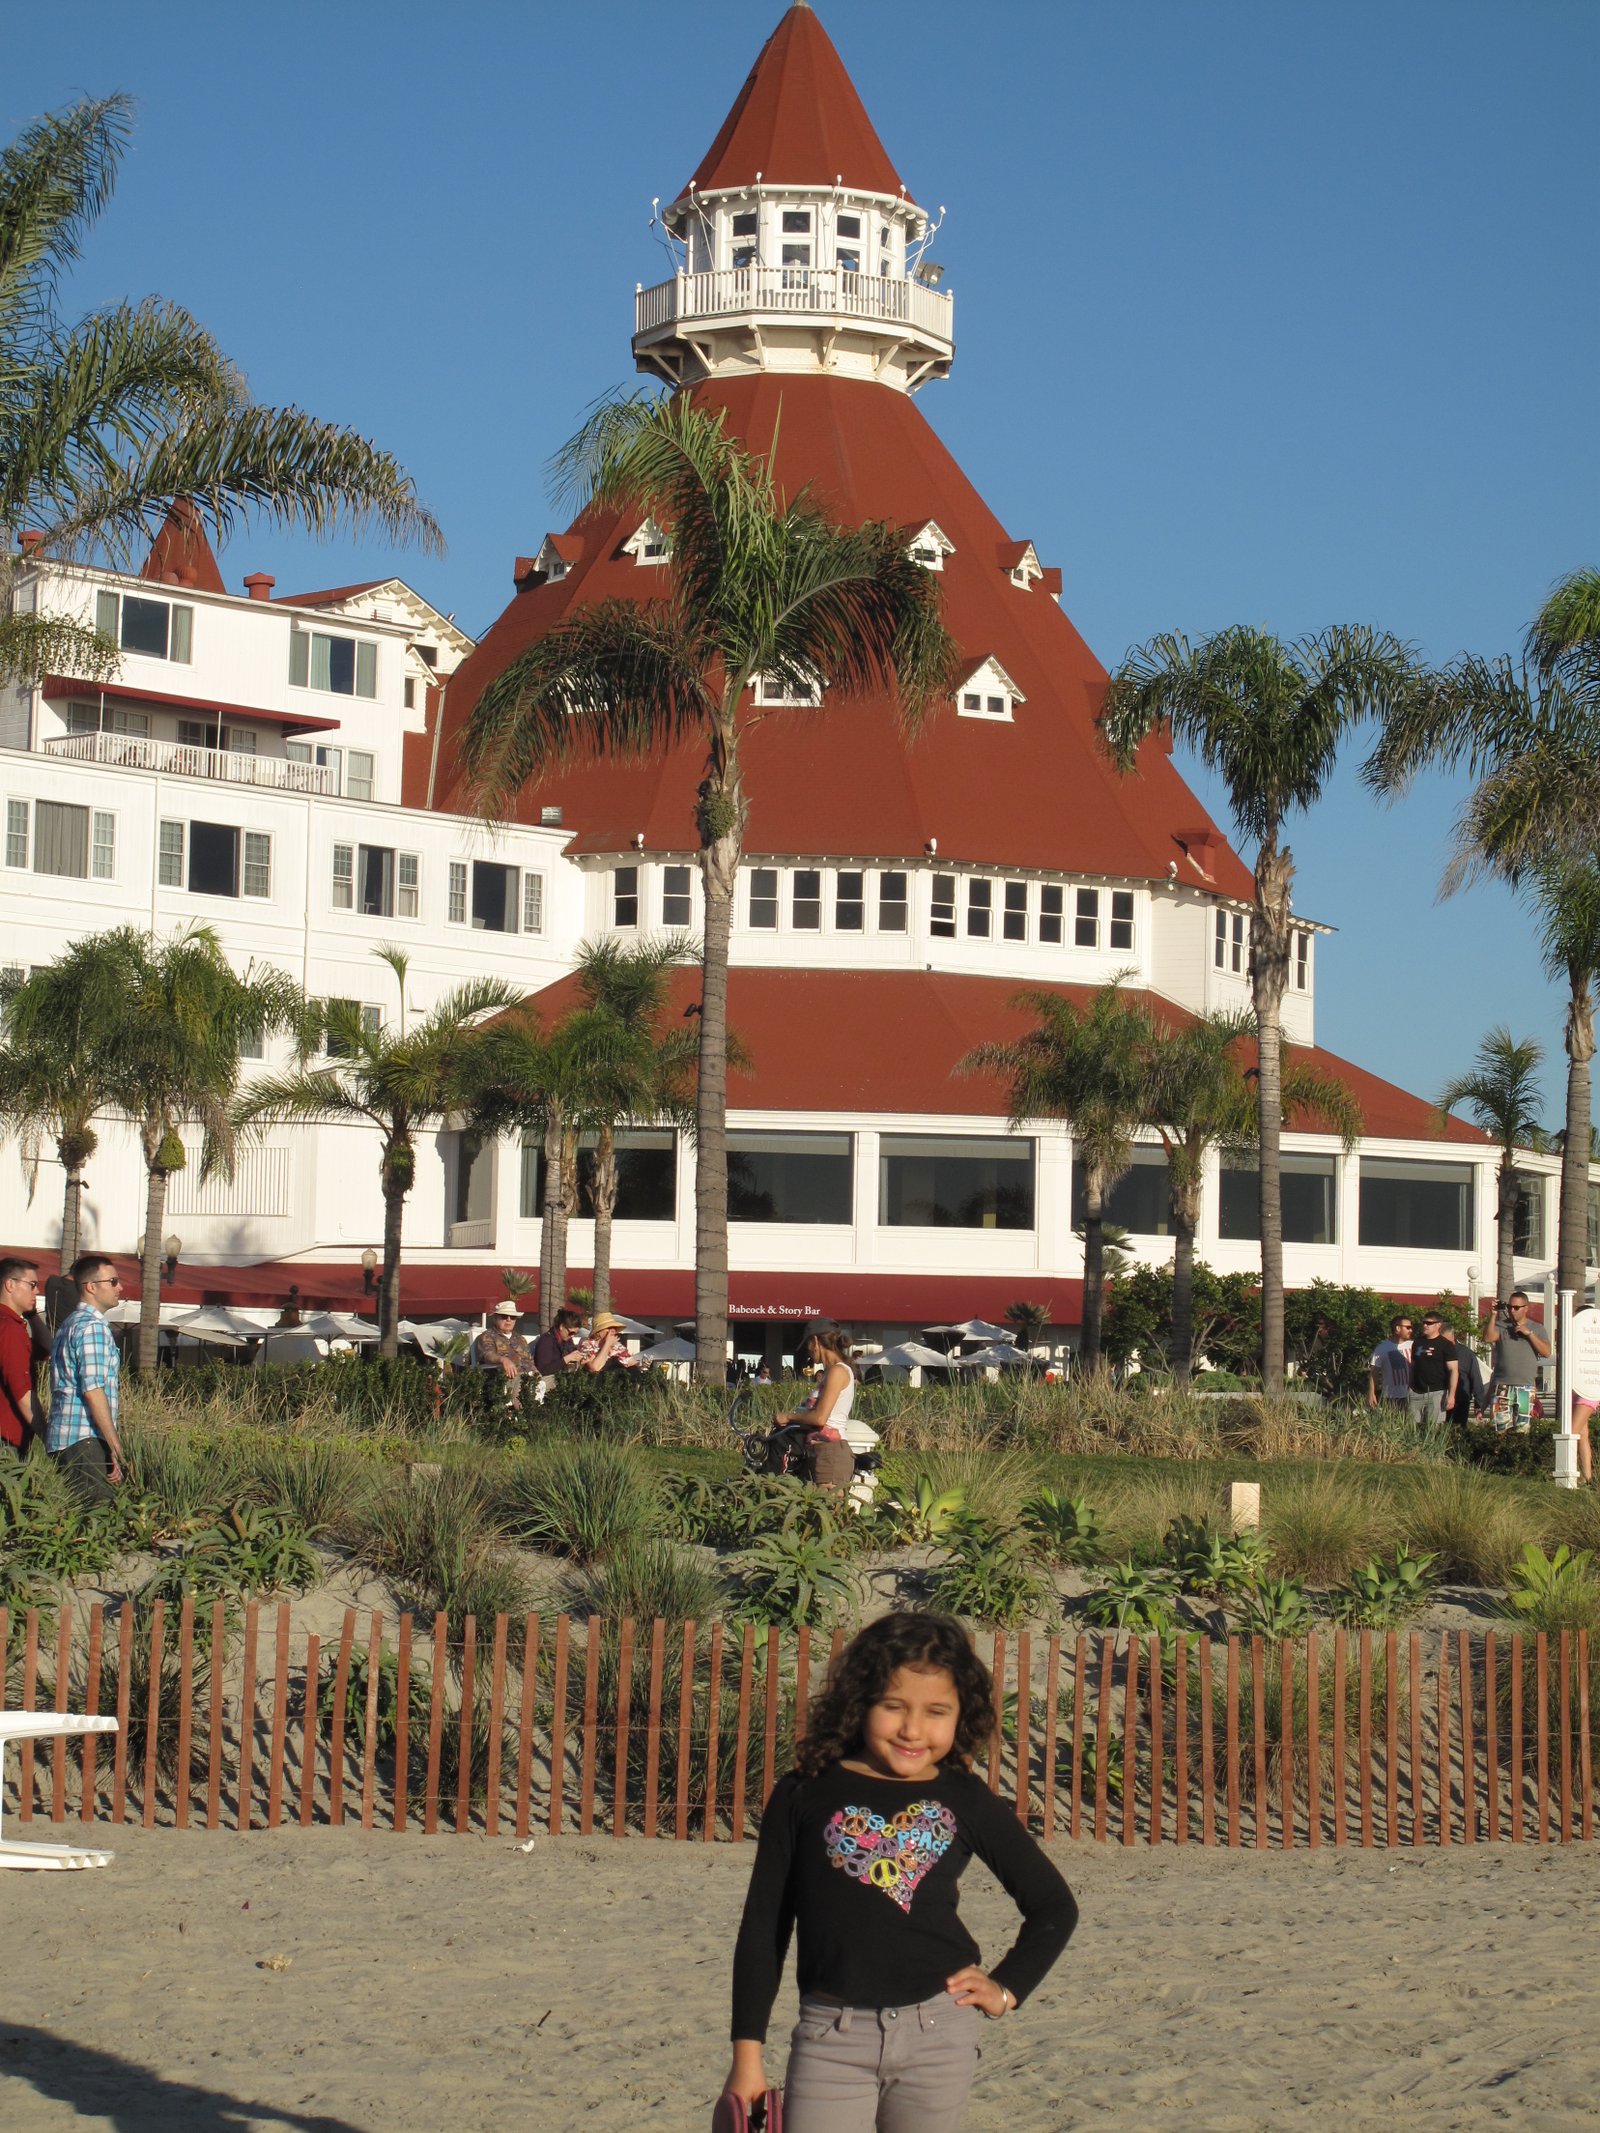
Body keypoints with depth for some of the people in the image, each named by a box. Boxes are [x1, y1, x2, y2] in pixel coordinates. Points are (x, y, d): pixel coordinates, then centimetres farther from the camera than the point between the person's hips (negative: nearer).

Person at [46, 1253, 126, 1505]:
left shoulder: (70, 1324, 20)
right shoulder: (93, 1326, -10)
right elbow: (93, 1392, -18)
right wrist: (116, 1447, -18)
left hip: (61, 1439, 10)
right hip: (85, 1440, -10)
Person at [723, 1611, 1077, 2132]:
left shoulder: (967, 1803, 5)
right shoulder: (806, 1796, 1)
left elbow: (1054, 1905, 18)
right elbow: (763, 1927, 5)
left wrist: (1007, 1989, 8)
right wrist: (747, 2051, 3)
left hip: (938, 2030, 2)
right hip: (831, 2033, -1)